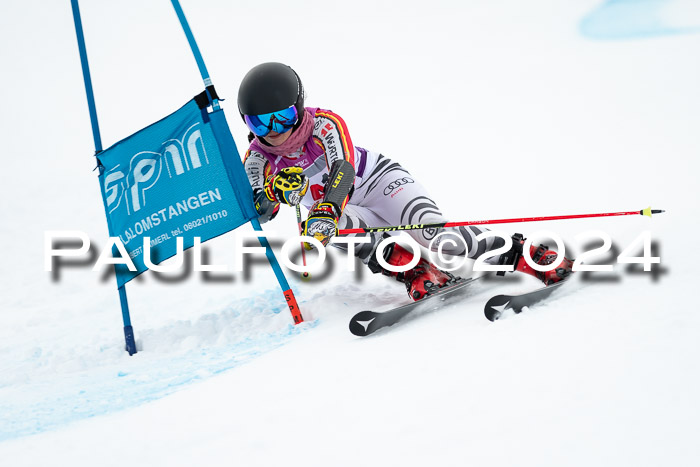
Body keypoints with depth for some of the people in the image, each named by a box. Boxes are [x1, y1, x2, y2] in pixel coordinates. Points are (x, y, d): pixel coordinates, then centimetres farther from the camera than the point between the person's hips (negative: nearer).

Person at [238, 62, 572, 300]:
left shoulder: (324, 124, -21)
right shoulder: (257, 158, -9)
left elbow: (342, 171, -37)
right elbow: (256, 214, -20)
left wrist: (327, 210, -56)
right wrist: (275, 191, -43)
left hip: (378, 181, -4)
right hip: (341, 209, 4)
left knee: (434, 234, -31)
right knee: (338, 225, -35)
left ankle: (518, 252, -19)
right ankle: (412, 270, -28)